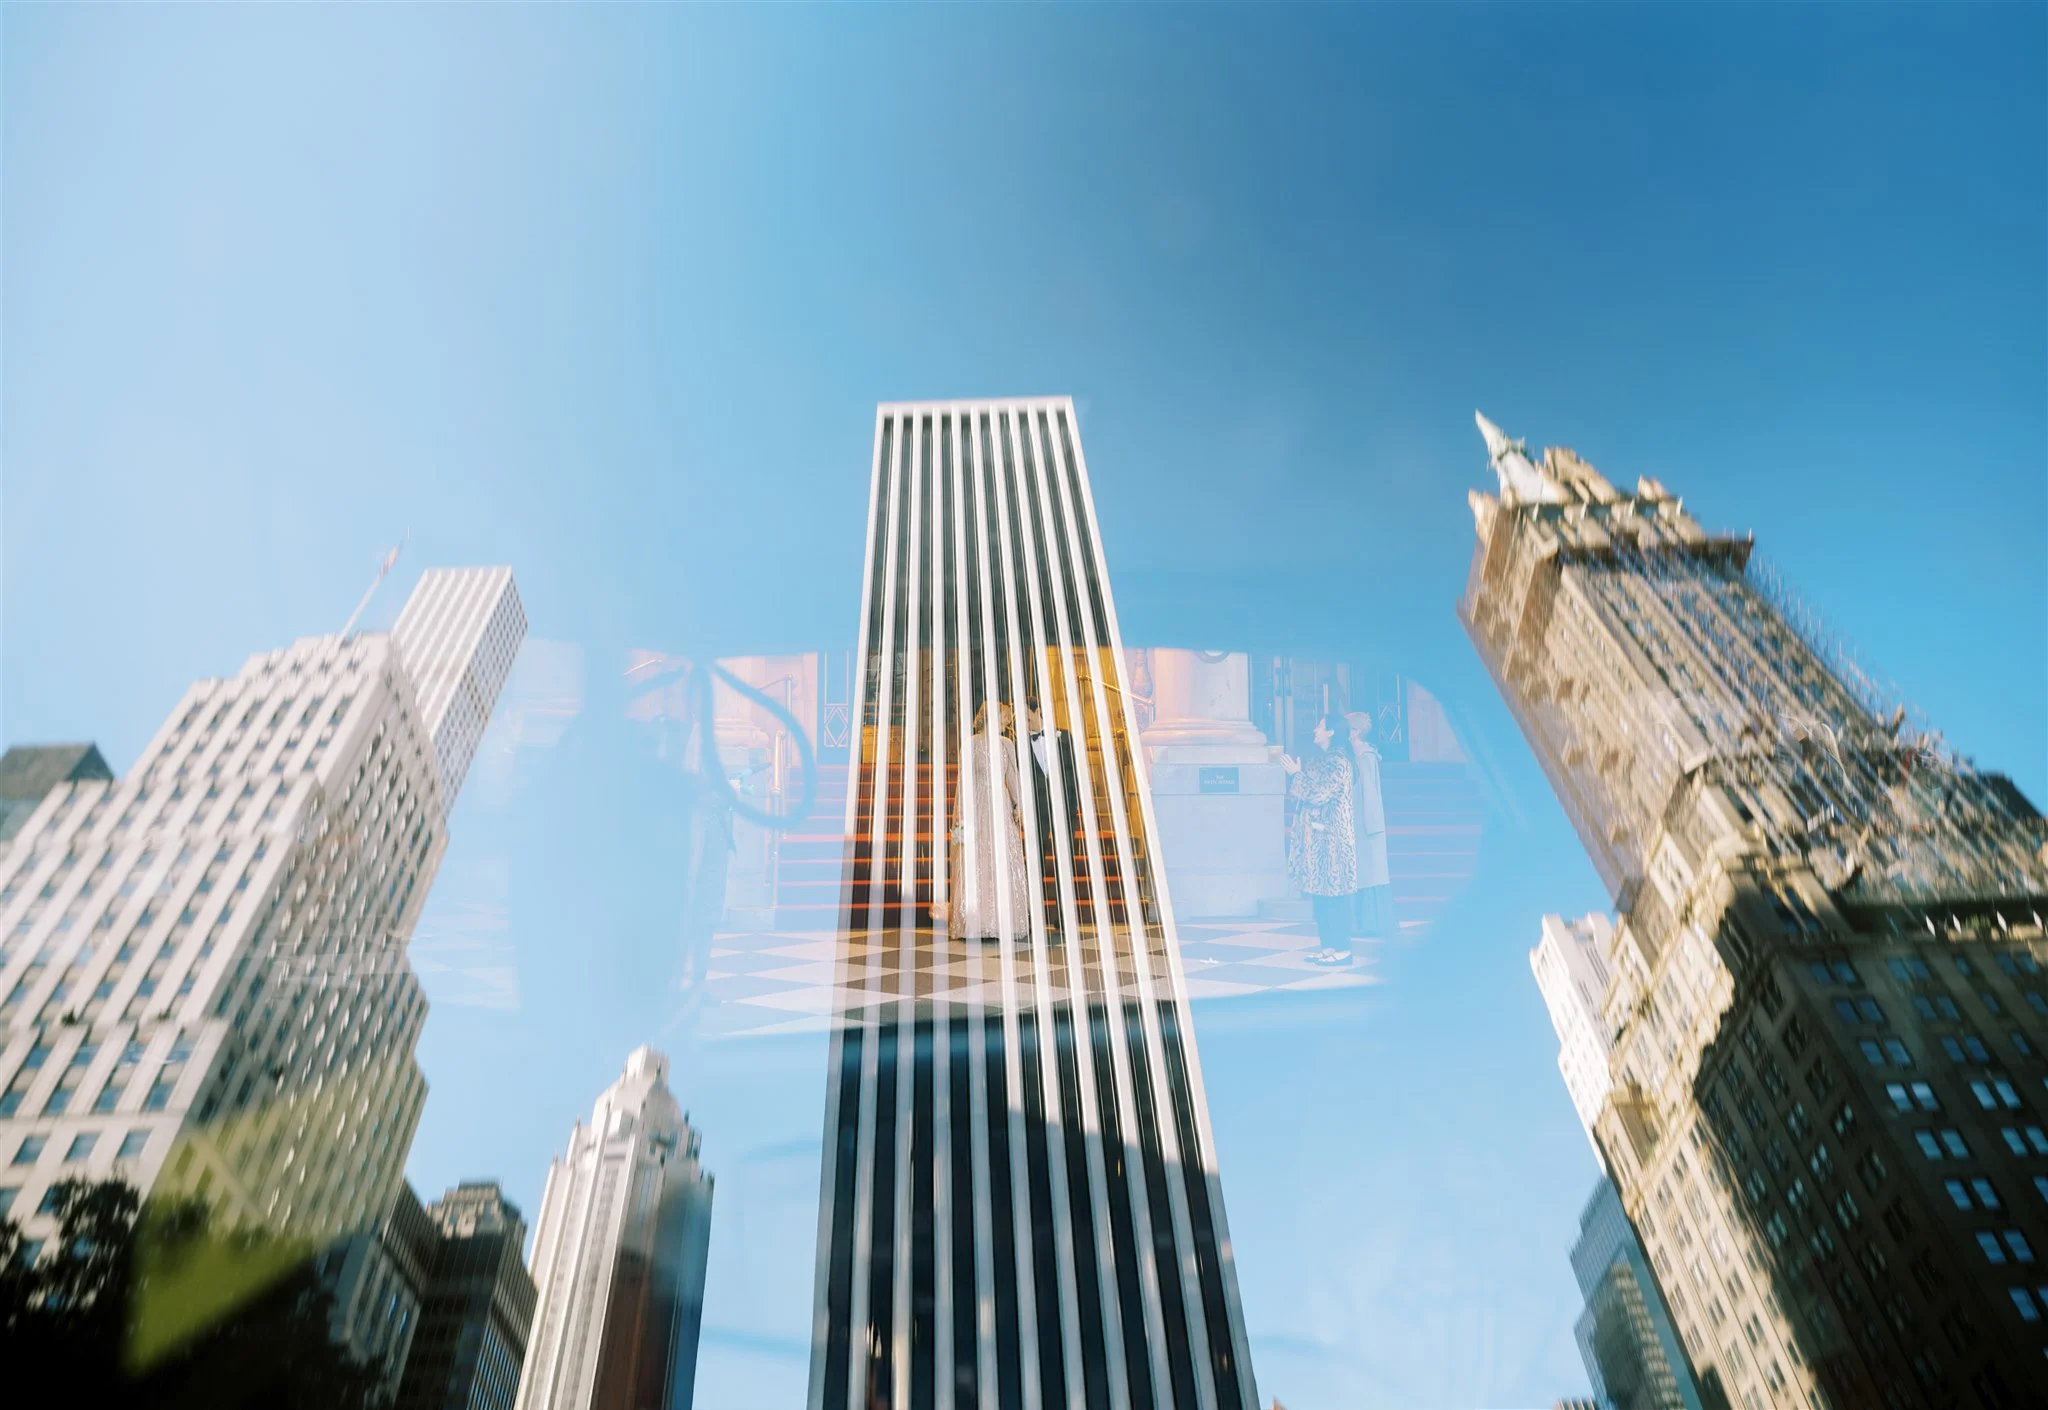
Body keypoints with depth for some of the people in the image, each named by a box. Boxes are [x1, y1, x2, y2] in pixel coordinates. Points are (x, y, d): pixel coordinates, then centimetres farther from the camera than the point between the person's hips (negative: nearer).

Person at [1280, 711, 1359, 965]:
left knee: (1334, 890, -6)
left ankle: (1342, 949, -1)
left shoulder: (1339, 762, -13)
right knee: (1320, 890, 10)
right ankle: (1328, 945, 15)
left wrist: (1296, 774, -10)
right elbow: (1306, 792, 18)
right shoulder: (1318, 758, 14)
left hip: (1332, 836, -9)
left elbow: (1318, 794, -19)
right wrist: (1294, 772, 10)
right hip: (1316, 835, 9)